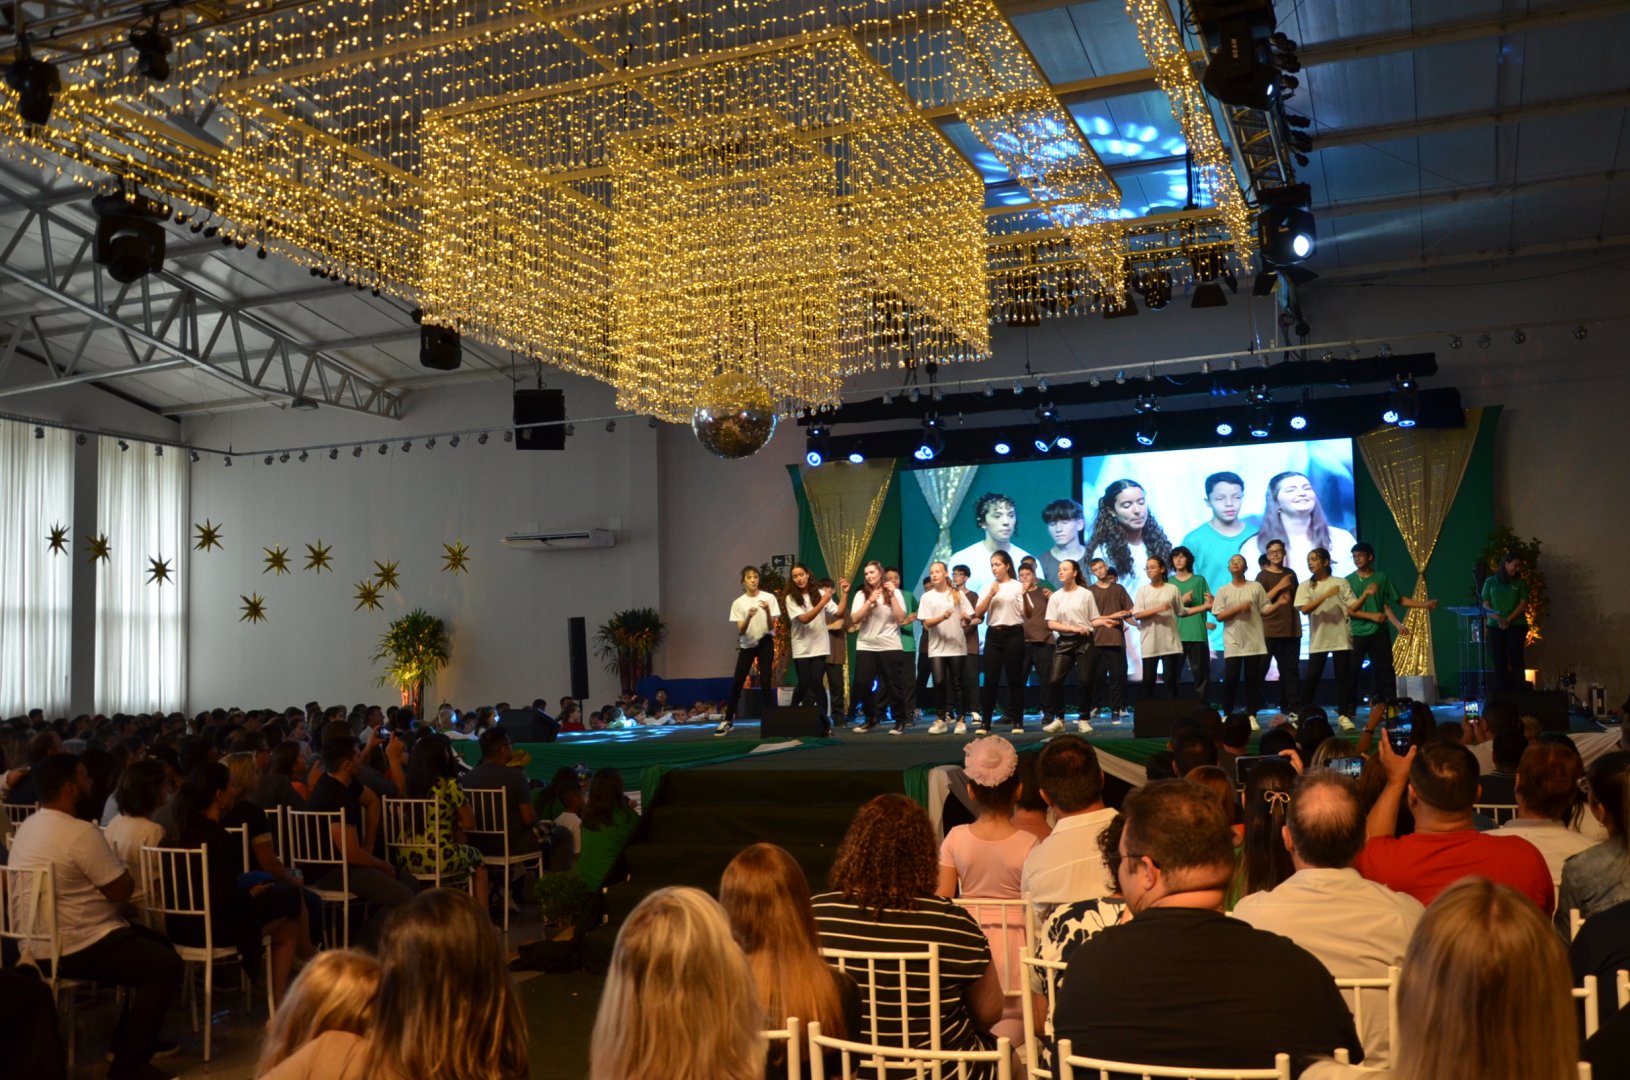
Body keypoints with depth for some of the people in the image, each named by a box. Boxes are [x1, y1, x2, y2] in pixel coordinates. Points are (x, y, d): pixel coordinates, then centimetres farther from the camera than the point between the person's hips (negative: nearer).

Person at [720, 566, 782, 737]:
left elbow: (771, 627, -10)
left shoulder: (769, 597, -7)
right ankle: (728, 720, 9)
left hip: (765, 643, -2)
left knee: (765, 682, -8)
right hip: (746, 645, 2)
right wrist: (748, 617, -28)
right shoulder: (738, 603, -4)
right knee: (736, 683, 0)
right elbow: (740, 631, -10)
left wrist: (767, 611, -29)